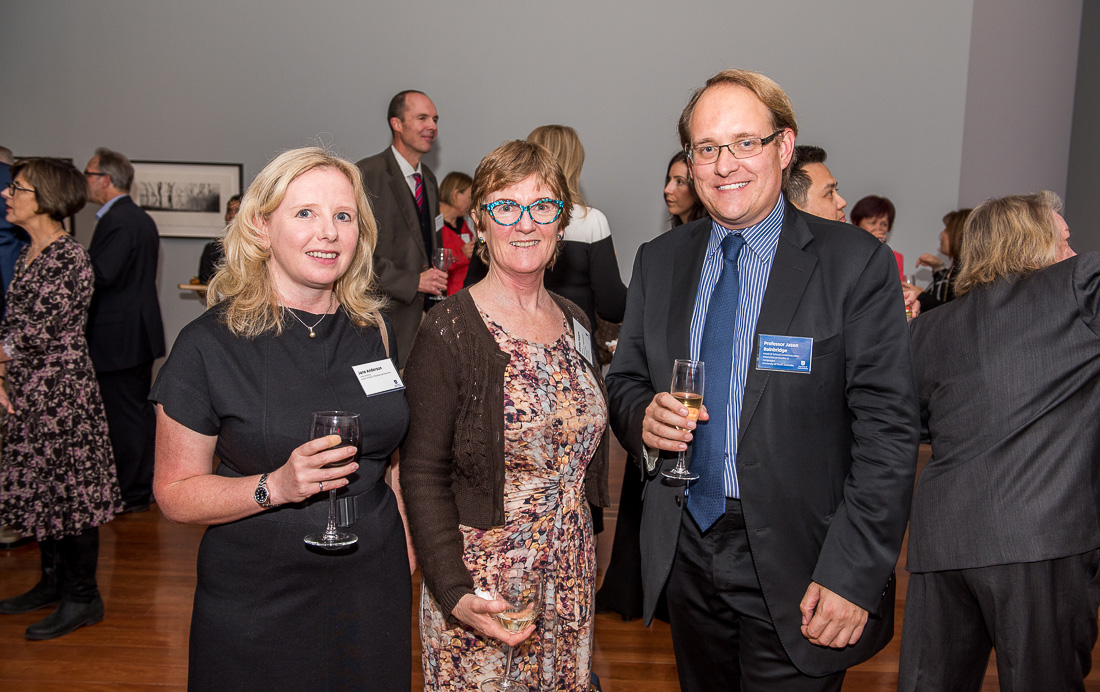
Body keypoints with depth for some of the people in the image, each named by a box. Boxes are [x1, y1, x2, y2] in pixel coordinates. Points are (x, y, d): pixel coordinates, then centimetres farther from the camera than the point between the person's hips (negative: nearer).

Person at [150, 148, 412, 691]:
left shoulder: (374, 330, 2)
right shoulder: (209, 345, -11)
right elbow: (175, 493, -9)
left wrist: (407, 545, 7)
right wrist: (275, 487, -23)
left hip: (372, 589, 4)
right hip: (258, 604, -3)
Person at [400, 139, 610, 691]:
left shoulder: (574, 322, 4)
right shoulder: (448, 333, -14)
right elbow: (423, 475, -13)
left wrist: (585, 556, 13)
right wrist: (455, 594, -21)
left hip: (570, 578, 6)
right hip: (482, 586, -5)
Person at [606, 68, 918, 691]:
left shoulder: (856, 263, -10)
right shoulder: (659, 261, 4)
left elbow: (887, 433, -13)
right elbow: (626, 381, 11)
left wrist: (853, 575, -17)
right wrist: (643, 416, -12)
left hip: (793, 573, -4)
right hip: (685, 555, 5)